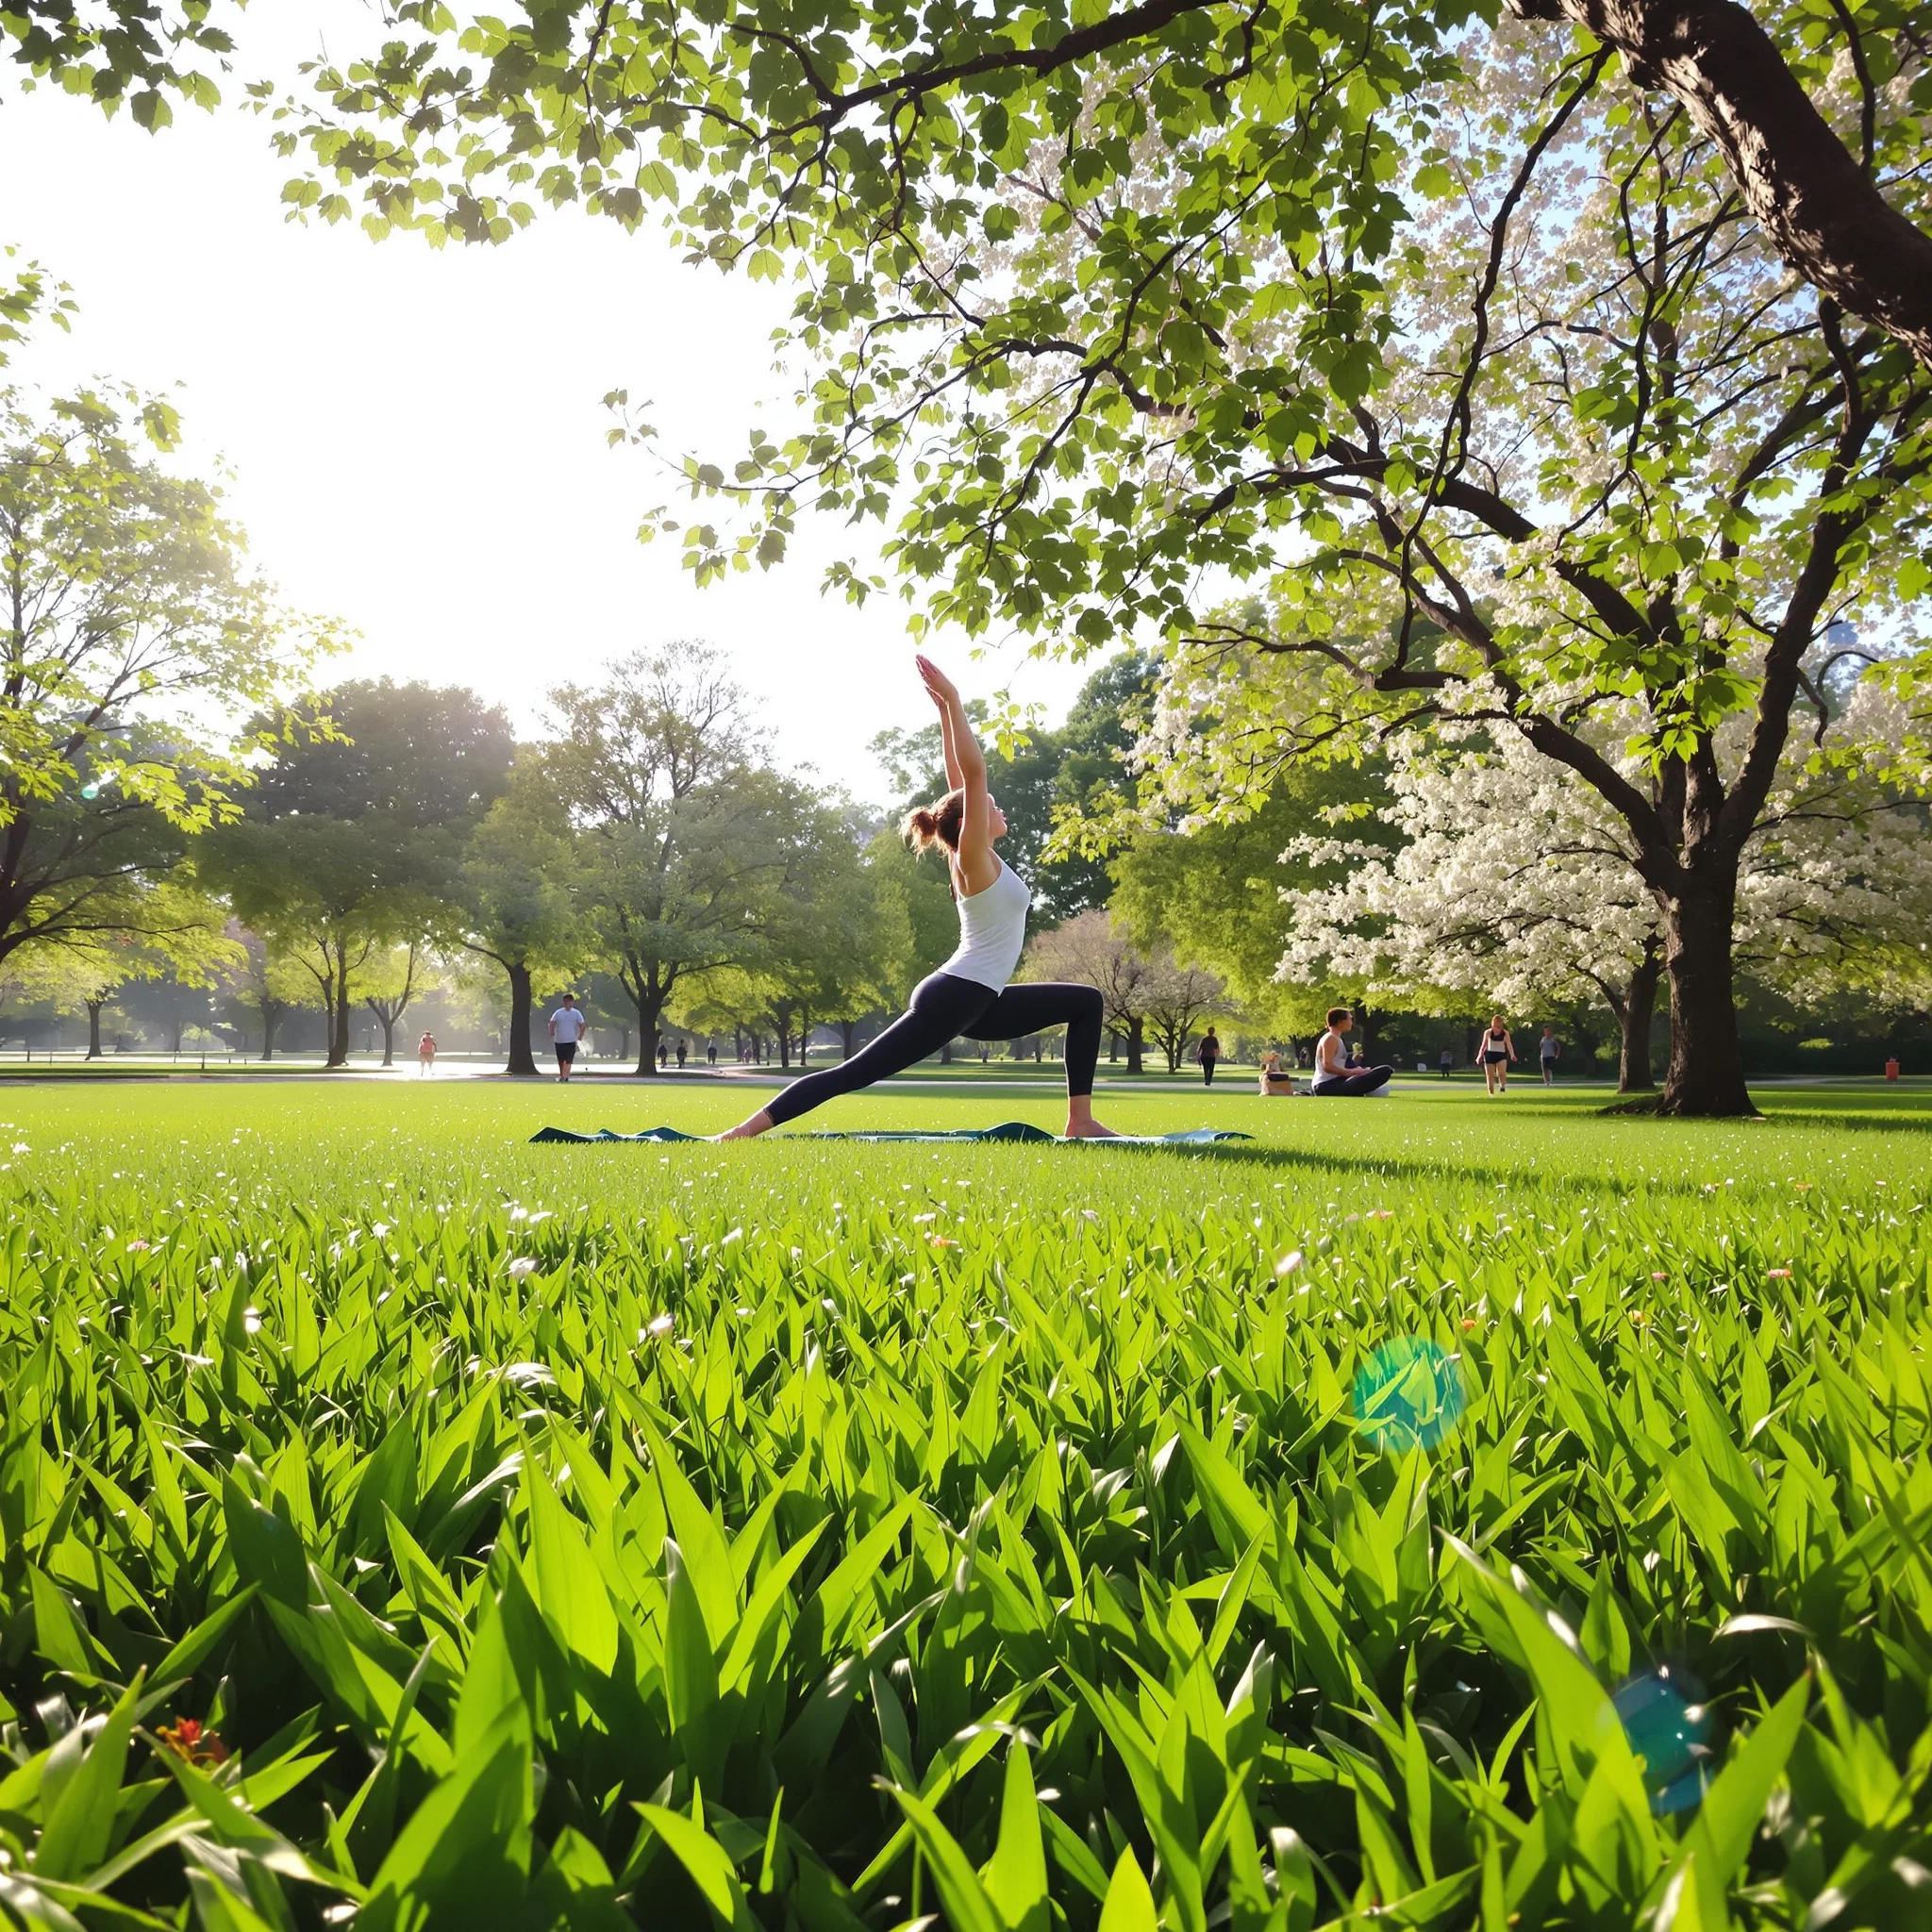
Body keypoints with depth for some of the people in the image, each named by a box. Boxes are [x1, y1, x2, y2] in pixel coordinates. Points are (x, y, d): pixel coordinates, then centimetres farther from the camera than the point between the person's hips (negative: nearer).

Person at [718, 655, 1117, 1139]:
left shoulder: (974, 859, 16)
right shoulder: (974, 858, -7)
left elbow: (962, 778, 19)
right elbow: (973, 771, -16)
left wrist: (947, 709, 20)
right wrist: (951, 703, -15)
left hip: (976, 1002, 10)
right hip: (954, 997, -10)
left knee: (1086, 1002, 16)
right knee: (852, 1074, -14)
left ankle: (1080, 1121, 8)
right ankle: (742, 1131, -15)